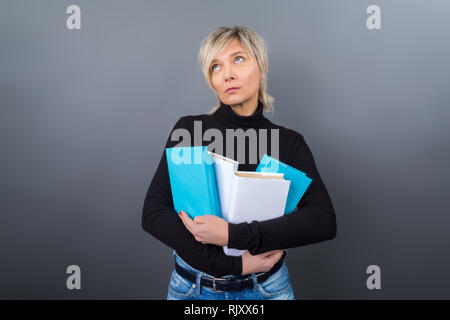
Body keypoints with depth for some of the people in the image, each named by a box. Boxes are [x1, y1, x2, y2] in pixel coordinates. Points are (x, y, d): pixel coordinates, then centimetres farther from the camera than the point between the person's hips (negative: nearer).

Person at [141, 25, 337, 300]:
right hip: (192, 286, 0)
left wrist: (232, 235, -27)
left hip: (266, 287, 1)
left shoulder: (290, 142, -6)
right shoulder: (188, 129, -7)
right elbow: (153, 213, -14)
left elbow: (324, 221, -17)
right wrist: (235, 263, -20)